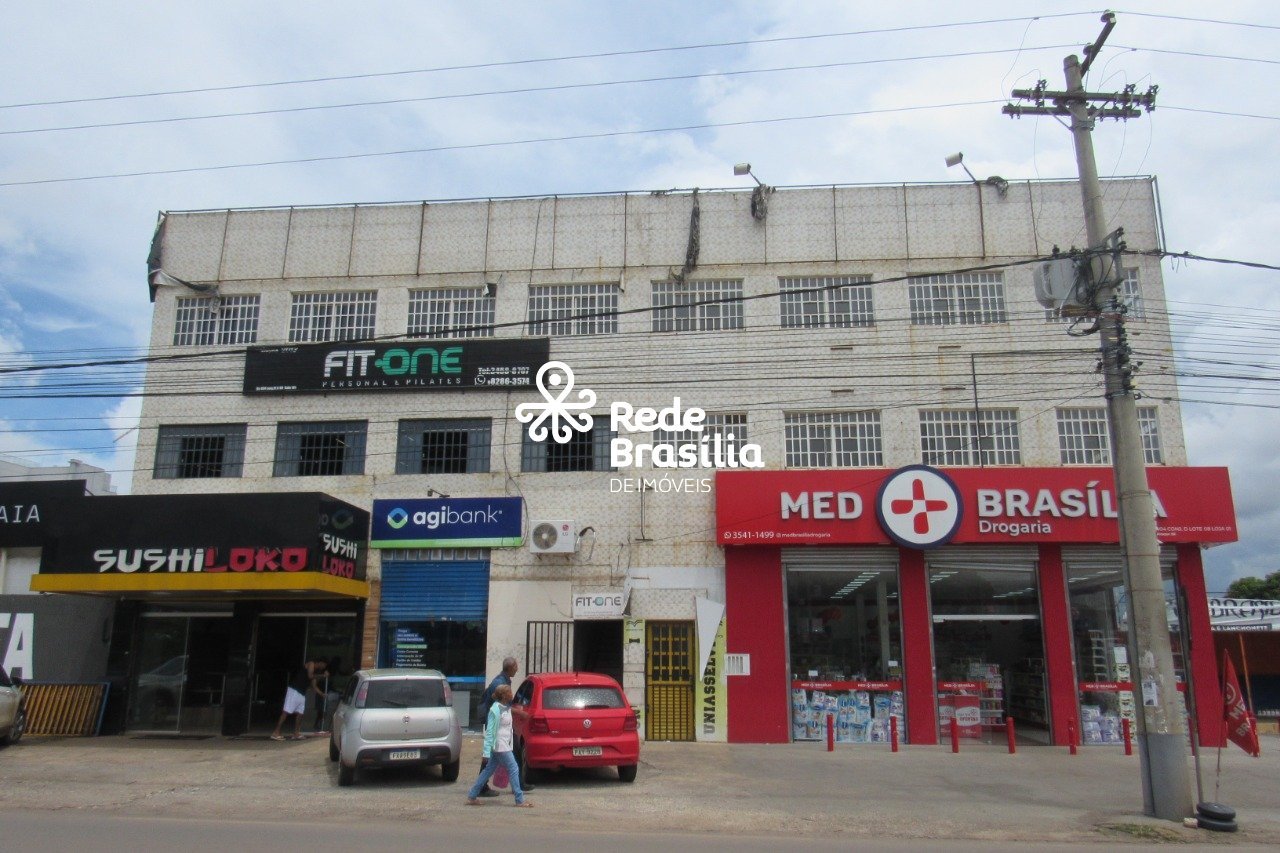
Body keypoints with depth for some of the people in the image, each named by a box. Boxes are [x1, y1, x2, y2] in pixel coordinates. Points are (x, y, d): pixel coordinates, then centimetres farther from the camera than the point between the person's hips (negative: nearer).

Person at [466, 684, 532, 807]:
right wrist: (487, 751, -18)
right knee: (514, 769, -5)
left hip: (505, 745, 9)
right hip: (499, 745, -9)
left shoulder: (507, 707, 10)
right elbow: (489, 731, -17)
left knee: (488, 770, 13)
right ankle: (520, 800, 2)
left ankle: (472, 797, 20)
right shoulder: (495, 709, -16)